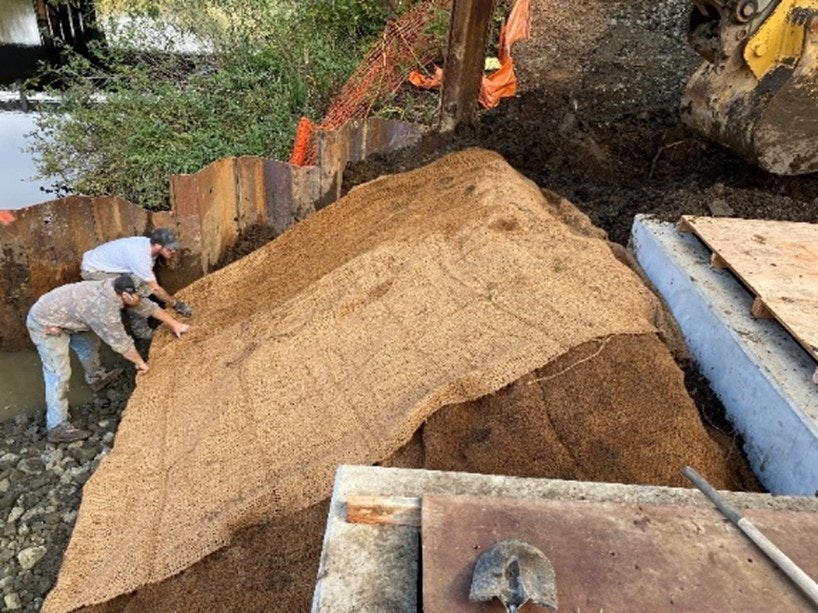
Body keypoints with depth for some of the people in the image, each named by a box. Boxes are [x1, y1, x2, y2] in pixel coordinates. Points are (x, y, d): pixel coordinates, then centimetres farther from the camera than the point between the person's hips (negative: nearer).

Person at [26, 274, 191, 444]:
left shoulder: (115, 289, -8)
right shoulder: (104, 309, -33)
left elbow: (148, 306, 5)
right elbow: (121, 342, -22)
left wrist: (174, 324, 14)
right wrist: (140, 363, -6)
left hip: (60, 314, 10)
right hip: (45, 325, -10)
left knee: (89, 343, 26)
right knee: (59, 375, -10)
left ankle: (96, 378, 51)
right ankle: (57, 429, -4)